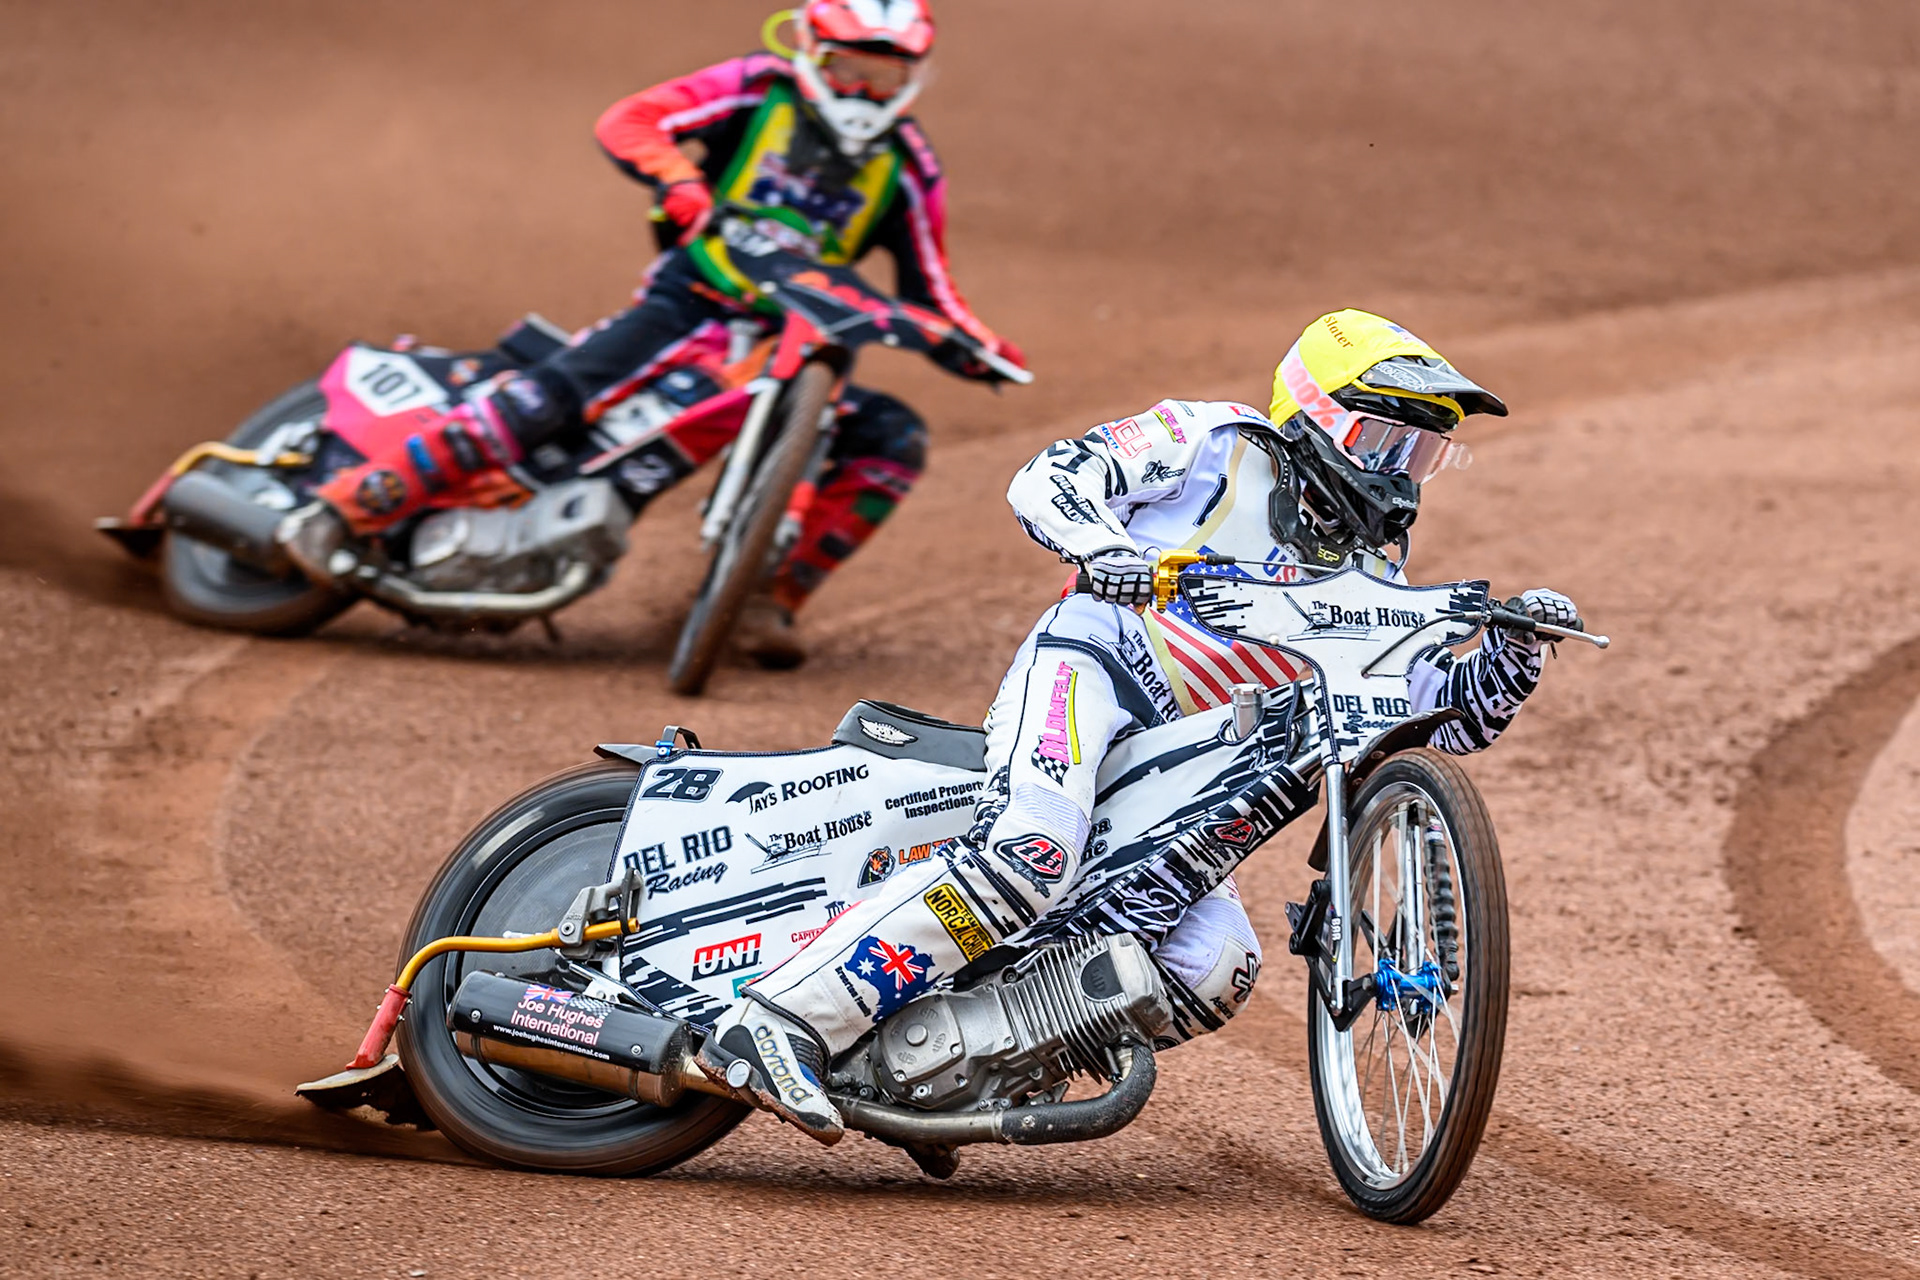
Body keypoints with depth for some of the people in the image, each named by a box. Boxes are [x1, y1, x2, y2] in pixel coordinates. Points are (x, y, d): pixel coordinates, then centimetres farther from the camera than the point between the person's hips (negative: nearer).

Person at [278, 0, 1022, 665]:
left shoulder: (906, 169, 10)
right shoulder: (760, 90, 0)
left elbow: (927, 292, 14)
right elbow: (628, 123, -10)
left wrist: (980, 349, -7)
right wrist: (681, 183, -31)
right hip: (690, 303, -5)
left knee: (894, 441, -15)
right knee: (555, 394, -27)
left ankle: (772, 603, -11)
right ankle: (341, 510, -30)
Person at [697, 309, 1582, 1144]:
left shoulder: (1369, 577, 23)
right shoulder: (1222, 447, 5)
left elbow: (1455, 714, 20)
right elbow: (1046, 479, -3)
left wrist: (1513, 650, 0)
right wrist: (1101, 547, -24)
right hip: (1087, 667, -7)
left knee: (1217, 969, -13)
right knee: (1028, 859, -35)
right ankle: (780, 1022, -39)